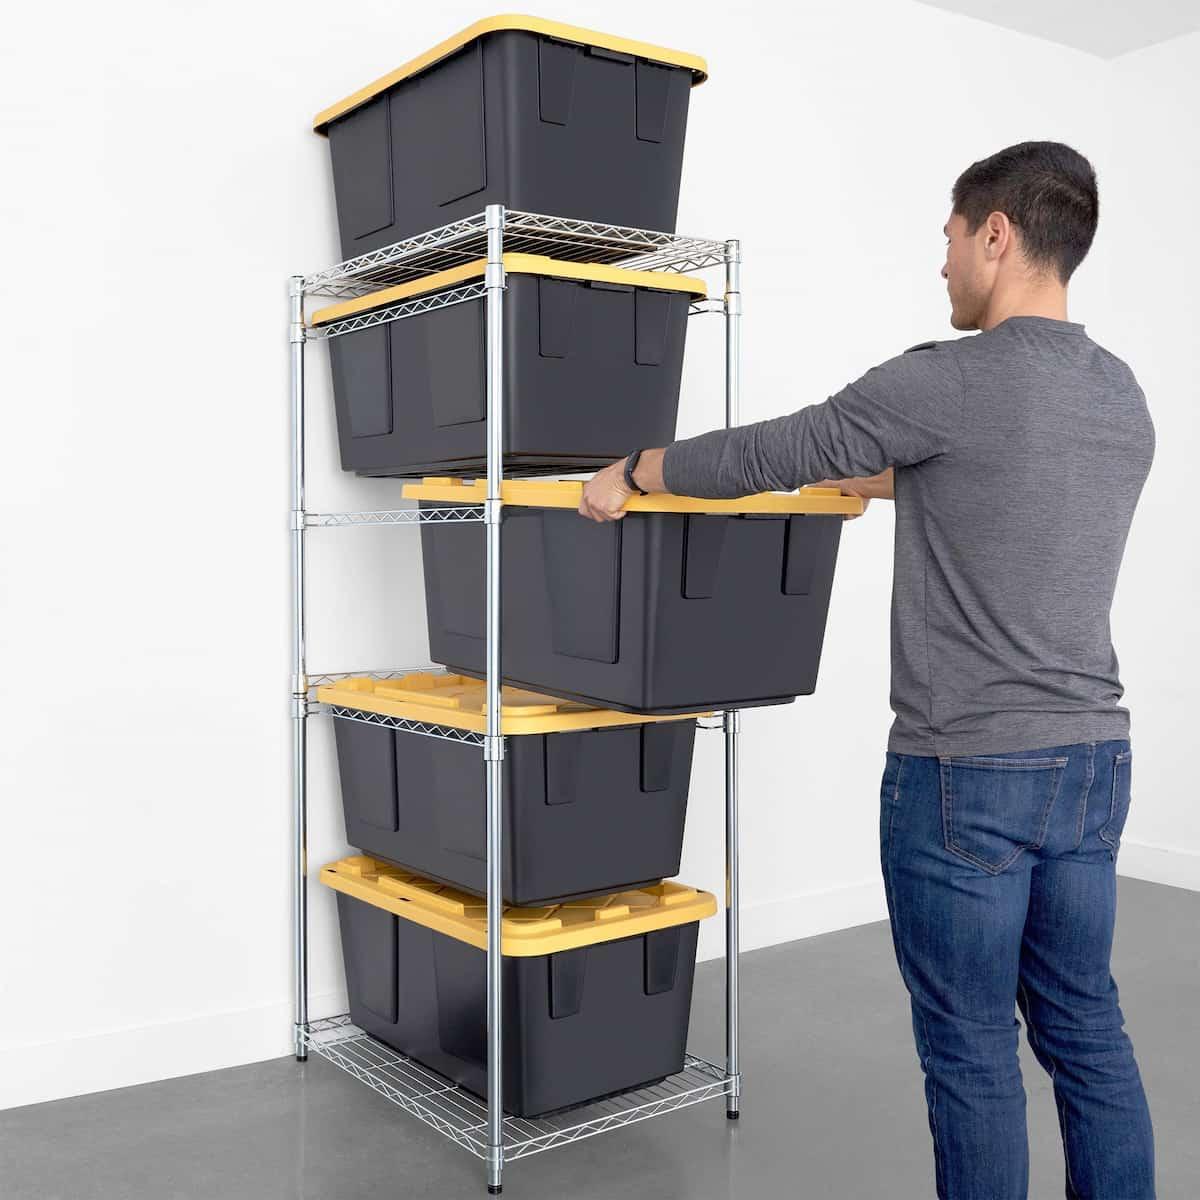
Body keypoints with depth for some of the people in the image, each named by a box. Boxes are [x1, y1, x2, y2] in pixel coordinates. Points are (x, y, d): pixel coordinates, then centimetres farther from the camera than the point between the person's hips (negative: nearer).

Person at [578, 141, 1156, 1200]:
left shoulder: (951, 383, -17)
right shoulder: (1125, 401, 10)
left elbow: (766, 454, -6)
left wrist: (634, 471, 11)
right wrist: (884, 480, 42)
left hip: (965, 773, -8)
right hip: (1093, 759, 8)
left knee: (970, 1047, 6)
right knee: (1085, 1026, 18)